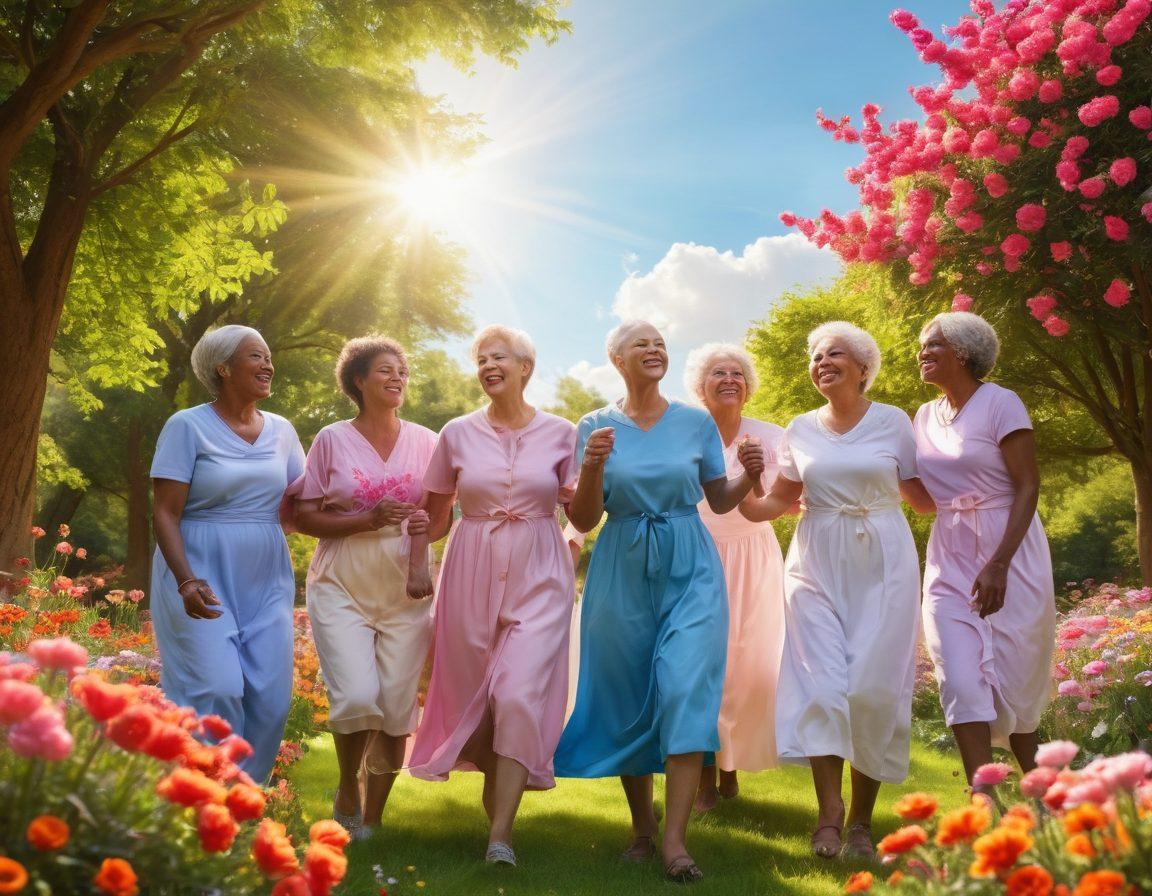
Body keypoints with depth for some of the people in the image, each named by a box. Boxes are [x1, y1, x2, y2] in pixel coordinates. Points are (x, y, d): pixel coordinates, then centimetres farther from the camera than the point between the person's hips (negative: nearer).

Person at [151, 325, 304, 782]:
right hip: (203, 579, -5)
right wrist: (186, 581, -23)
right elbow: (164, 513, -9)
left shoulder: (281, 430, 10)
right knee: (217, 691, -15)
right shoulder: (187, 426, -4)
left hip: (266, 582, 5)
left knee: (271, 698, -1)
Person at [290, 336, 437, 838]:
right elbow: (305, 517, -1)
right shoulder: (332, 440, 2)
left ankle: (371, 817, 18)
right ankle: (346, 792, 11)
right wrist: (367, 521, -15)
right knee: (357, 697, -17)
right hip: (342, 590, -2)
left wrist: (427, 524, -10)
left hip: (405, 594, 2)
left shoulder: (425, 442, 7)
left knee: (395, 708, 0)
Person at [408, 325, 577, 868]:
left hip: (538, 577, -2)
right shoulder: (458, 434, 5)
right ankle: (497, 799, 30)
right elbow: (434, 518, 12)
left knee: (521, 694, -14)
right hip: (473, 574, 2)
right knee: (477, 694, 7)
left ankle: (501, 833, -10)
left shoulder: (560, 434, 3)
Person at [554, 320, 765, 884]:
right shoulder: (596, 426, 4)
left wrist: (748, 476, -6)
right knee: (629, 699, 6)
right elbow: (583, 520, 1)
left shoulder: (697, 423, 6)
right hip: (622, 573, 1)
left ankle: (675, 838, -12)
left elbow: (719, 501, 14)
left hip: (690, 569, 0)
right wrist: (592, 467, -17)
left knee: (686, 689, -14)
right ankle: (642, 829, 24)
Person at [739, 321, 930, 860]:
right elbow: (780, 501, 14)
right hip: (816, 562, 2)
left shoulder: (893, 421, 3)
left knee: (873, 686, -6)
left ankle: (861, 818, 5)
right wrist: (742, 493, -4)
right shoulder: (800, 430, 10)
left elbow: (920, 496, 7)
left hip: (882, 561, -2)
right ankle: (829, 809, -2)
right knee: (822, 683, -9)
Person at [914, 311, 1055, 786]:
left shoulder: (1000, 403, -8)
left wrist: (998, 564, -21)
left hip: (1009, 551, -5)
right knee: (961, 678, -7)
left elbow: (1028, 487, -12)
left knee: (1011, 679, 4)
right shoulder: (925, 416, 10)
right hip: (949, 557, 5)